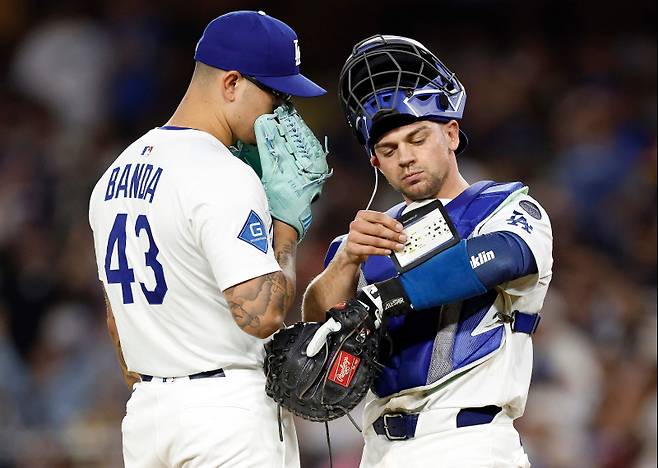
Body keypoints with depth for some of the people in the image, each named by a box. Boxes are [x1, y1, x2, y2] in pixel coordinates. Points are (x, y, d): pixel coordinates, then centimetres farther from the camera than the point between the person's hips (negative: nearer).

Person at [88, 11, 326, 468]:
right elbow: (262, 314, -22)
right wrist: (289, 218, -10)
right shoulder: (225, 178, -16)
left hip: (145, 413, 8)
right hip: (230, 409, -8)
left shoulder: (115, 176, 13)